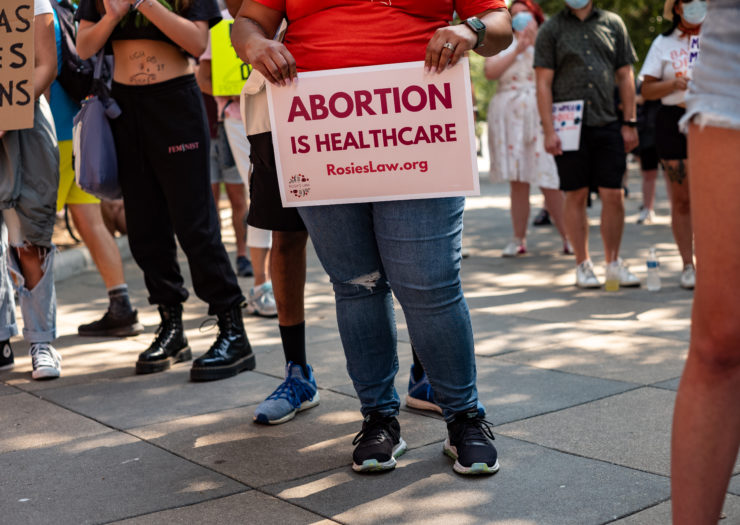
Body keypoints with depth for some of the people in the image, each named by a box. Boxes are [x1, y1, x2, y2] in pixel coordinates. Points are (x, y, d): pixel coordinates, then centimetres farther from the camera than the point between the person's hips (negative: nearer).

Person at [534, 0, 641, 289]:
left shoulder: (613, 24, 12)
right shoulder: (551, 29, 5)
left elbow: (625, 75, 13)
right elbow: (543, 83, 0)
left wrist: (629, 123, 7)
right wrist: (548, 131, -8)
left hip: (607, 124, 2)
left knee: (614, 196, 0)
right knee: (576, 197, 3)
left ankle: (613, 262, 14)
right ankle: (583, 265, 14)